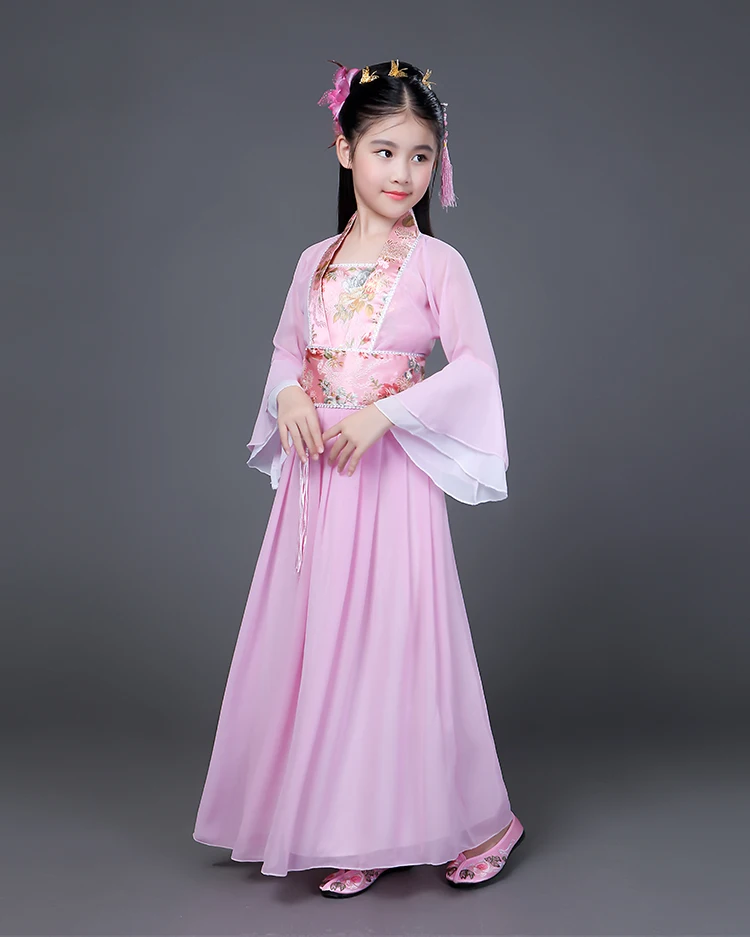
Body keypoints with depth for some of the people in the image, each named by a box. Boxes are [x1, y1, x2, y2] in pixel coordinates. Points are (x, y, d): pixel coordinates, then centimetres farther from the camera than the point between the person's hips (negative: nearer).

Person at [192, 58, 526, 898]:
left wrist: (385, 412, -18)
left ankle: (469, 819, 18)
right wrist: (288, 395, -4)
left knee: (396, 633, -2)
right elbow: (286, 347, 18)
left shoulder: (435, 261, -3)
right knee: (322, 635, 6)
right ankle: (354, 835, 20)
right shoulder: (316, 261, 10)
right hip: (316, 468, 5)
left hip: (393, 468, -5)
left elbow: (475, 363, -8)